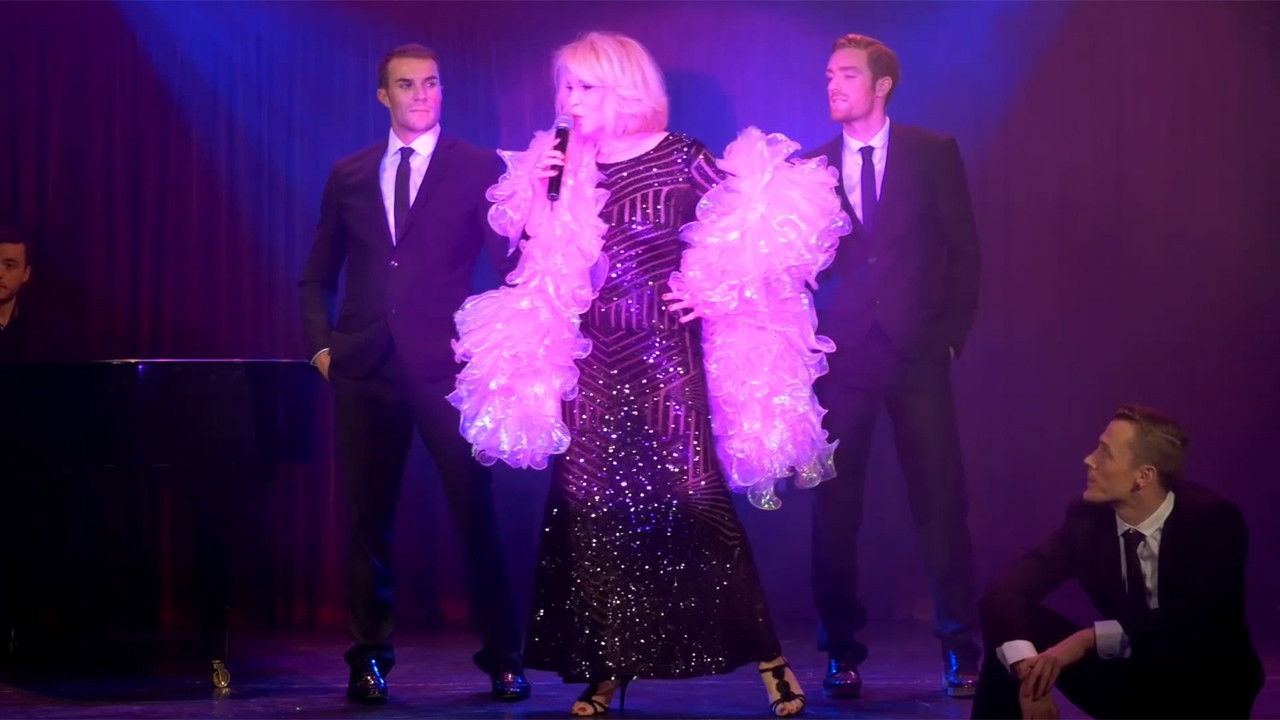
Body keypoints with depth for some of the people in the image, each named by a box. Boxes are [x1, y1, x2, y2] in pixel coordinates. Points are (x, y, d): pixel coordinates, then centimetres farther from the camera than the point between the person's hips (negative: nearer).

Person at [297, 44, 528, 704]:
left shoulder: (479, 168, 3)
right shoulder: (349, 175, 13)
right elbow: (318, 277, 18)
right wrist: (322, 344, 5)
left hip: (447, 366, -3)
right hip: (366, 369, 3)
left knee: (475, 510, -4)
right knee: (367, 515, 6)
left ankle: (502, 657, 6)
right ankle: (370, 656, 15)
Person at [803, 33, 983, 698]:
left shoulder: (933, 154, 5)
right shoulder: (813, 167, 10)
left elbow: (962, 249, 5)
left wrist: (952, 334, -1)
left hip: (917, 351, -1)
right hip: (841, 358, 2)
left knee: (941, 500, -1)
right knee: (835, 507, 1)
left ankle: (960, 649, 8)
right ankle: (842, 651, 9)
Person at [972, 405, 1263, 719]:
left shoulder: (1214, 520, -18)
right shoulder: (1088, 518, -7)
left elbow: (1200, 620, -33)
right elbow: (1004, 590, -16)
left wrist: (1090, 638, -40)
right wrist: (1029, 670, -35)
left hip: (1210, 692, -4)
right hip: (1129, 681, 4)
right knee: (1015, 630, -15)